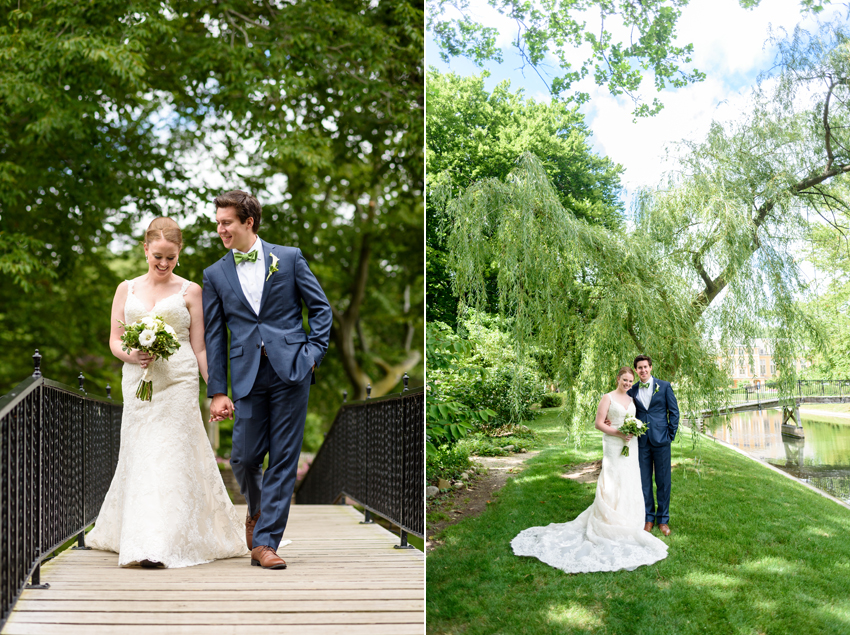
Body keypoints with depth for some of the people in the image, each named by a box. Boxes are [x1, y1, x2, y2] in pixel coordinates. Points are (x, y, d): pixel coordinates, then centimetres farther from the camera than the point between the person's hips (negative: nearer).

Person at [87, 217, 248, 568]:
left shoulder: (190, 291, 5)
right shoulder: (126, 289, 12)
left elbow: (199, 348, 3)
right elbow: (114, 340, 11)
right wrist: (130, 356, -11)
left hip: (178, 382, -3)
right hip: (138, 382, 3)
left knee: (171, 457, -8)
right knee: (140, 456, 5)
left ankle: (160, 545, -8)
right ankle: (134, 537, 23)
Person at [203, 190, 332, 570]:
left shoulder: (289, 258, 5)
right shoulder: (215, 274, 10)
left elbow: (321, 307, 9)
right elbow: (214, 336, 8)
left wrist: (313, 353, -3)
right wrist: (217, 392, 2)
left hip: (290, 371, -1)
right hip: (247, 376, 2)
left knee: (283, 460, 0)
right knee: (244, 457, 0)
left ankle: (264, 543, 8)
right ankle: (256, 509, 33)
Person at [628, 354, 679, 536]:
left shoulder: (664, 386, 2)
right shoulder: (632, 391, 7)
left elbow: (674, 411, 2)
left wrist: (671, 435, -2)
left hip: (661, 439, -2)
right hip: (641, 441, 2)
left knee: (663, 481, 4)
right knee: (644, 481, 6)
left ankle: (663, 519, 15)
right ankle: (648, 517, 18)